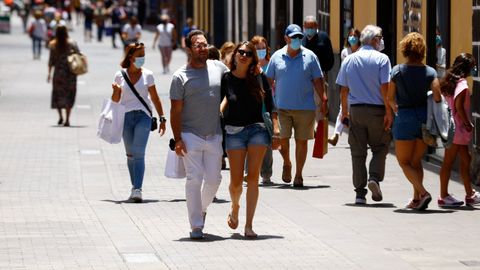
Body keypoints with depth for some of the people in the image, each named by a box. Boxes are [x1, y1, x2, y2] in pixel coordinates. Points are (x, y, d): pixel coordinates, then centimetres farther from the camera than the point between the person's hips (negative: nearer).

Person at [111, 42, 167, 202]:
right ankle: (135, 187, 21)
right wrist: (116, 90, -10)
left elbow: (155, 99, 10)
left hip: (143, 116, -2)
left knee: (138, 153, -14)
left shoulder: (147, 75, 4)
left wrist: (162, 119, 9)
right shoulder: (120, 75, 5)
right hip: (126, 117, 2)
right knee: (130, 154, 9)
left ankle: (137, 190, -20)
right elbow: (115, 100, 12)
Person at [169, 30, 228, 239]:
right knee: (194, 179, -7)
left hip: (215, 135, 4)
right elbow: (176, 110, -5)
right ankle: (196, 226, -3)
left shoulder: (218, 68, 6)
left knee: (213, 179, 6)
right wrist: (177, 139, -12)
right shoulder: (180, 76, -4)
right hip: (191, 135, -4)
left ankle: (202, 208, 34)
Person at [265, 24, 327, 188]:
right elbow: (269, 80, 11)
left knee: (302, 140, 3)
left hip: (305, 107, 0)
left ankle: (298, 174, 13)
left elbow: (317, 81, 6)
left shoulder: (310, 57, 4)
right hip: (282, 107, 0)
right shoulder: (277, 57, 6)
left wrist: (323, 100, 0)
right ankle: (286, 164, 24)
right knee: (283, 138, -4)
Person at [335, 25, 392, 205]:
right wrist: (388, 112, -7)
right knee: (380, 148, 10)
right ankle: (374, 177, -12)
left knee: (358, 152, 6)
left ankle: (360, 192, 4)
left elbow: (343, 89, 9)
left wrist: (344, 111, 19)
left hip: (355, 110, 3)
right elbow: (385, 87, -10)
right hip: (377, 110, -3)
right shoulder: (381, 59, -5)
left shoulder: (349, 60, 8)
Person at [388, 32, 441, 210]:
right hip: (424, 117, 3)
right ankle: (417, 199, 15)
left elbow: (390, 98, 0)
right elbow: (437, 97, -12)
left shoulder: (397, 71, -5)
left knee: (404, 162, 5)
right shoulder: (430, 72, -2)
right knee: (416, 161, 17)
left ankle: (423, 193, -13)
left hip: (405, 117, -3)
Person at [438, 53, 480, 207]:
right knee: (449, 161, -3)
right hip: (458, 129, -9)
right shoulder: (462, 83, -16)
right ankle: (444, 196, 3)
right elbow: (459, 106, -24)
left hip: (450, 127, 9)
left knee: (465, 160, 15)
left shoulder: (448, 81, 11)